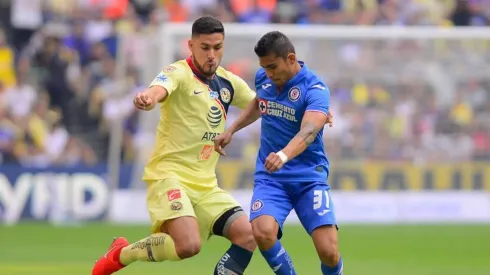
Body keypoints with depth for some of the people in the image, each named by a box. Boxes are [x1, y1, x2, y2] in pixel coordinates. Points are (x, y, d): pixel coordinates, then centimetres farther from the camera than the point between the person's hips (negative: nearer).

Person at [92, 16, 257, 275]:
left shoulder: (228, 83, 10)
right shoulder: (180, 74, -11)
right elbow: (158, 90, -34)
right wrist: (147, 97, -60)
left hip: (205, 184, 7)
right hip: (170, 175, -7)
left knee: (248, 235, -10)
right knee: (188, 245, -27)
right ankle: (120, 254, -2)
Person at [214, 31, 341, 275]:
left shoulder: (315, 89, -16)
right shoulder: (263, 78, 1)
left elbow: (308, 132, -35)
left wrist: (284, 155, -53)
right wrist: (231, 129, 19)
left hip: (309, 177, -3)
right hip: (269, 178, 3)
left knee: (328, 251, -16)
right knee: (262, 232, -26)